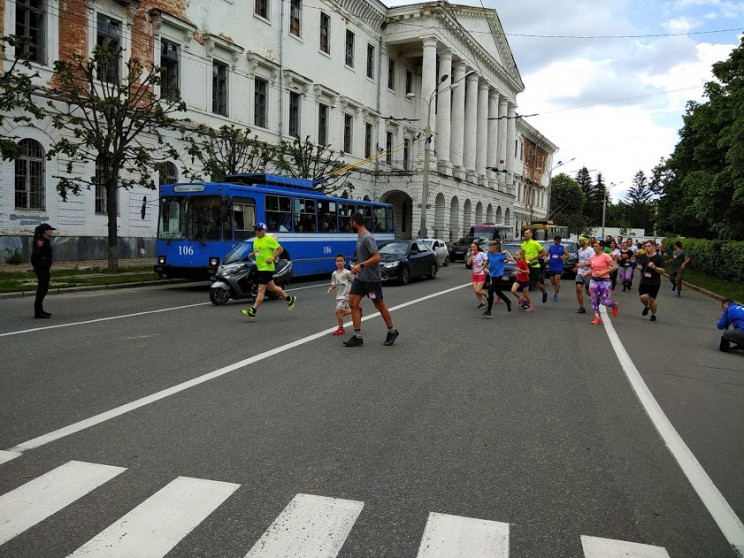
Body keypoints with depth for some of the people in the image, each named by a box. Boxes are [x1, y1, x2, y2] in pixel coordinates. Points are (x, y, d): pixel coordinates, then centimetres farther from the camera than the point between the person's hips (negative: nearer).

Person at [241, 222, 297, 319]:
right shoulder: (256, 239, 13)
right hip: (259, 267, 9)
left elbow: (280, 249, -8)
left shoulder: (269, 239, -11)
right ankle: (290, 299, 33)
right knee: (271, 287, 18)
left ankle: (252, 311, -9)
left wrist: (273, 258, -17)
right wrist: (252, 254, 5)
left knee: (261, 290, -8)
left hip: (267, 267, -9)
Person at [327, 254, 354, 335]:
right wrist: (331, 287, -8)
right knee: (342, 312, 13)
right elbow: (334, 284, 13)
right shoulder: (334, 274, 6)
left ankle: (341, 329, -1)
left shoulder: (347, 273, -11)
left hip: (345, 295, -7)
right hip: (338, 296, 7)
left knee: (338, 311, -15)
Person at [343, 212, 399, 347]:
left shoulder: (367, 238, -19)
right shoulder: (360, 237, 11)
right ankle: (358, 337, 2)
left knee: (379, 305, 4)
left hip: (372, 278, -9)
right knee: (353, 303, -1)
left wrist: (361, 265, -29)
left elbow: (376, 257, -25)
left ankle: (392, 332, 24)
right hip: (360, 277, 9)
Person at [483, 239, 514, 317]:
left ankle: (488, 311, -9)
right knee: (498, 291, 19)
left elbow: (512, 260, -15)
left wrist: (507, 252, -19)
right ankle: (508, 302, 43)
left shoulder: (500, 254, -14)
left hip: (498, 275, -7)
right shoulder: (489, 254, 2)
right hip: (493, 275, 7)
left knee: (490, 291, -13)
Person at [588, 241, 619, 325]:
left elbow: (615, 267, -14)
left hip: (604, 281, -5)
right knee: (594, 299, -4)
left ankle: (615, 306, 29)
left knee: (603, 301, -4)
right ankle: (597, 318, 2)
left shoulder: (606, 256, -10)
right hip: (594, 280, 5)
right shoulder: (592, 258, 8)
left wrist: (603, 272, -20)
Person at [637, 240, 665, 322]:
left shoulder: (658, 257, -9)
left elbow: (662, 270, -10)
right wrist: (639, 266, -3)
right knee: (643, 297, -13)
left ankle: (653, 315, 27)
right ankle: (647, 306, 22)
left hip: (655, 282, -3)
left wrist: (654, 267, -27)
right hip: (644, 281, 3)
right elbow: (639, 265, 22)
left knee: (652, 299, 3)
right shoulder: (642, 256, 3)